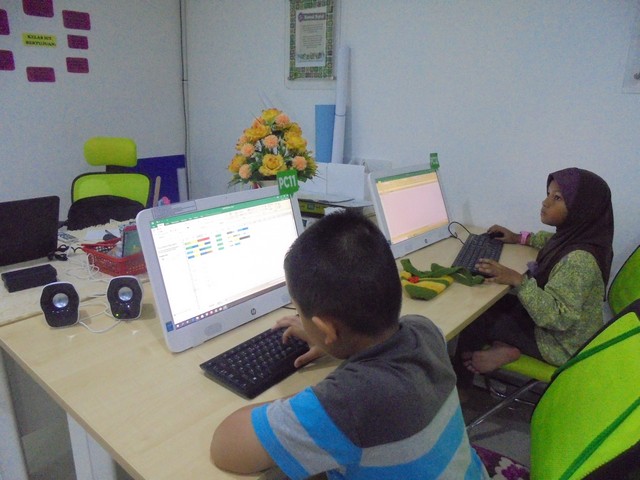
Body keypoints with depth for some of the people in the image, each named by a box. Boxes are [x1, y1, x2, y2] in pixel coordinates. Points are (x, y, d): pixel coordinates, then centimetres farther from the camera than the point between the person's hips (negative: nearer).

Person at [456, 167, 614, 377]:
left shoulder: (579, 260, -34)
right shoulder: (576, 235, -7)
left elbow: (557, 317, -36)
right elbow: (555, 242, 19)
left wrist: (517, 280, -36)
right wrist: (520, 238, 11)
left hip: (561, 343, -9)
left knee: (475, 320, -5)